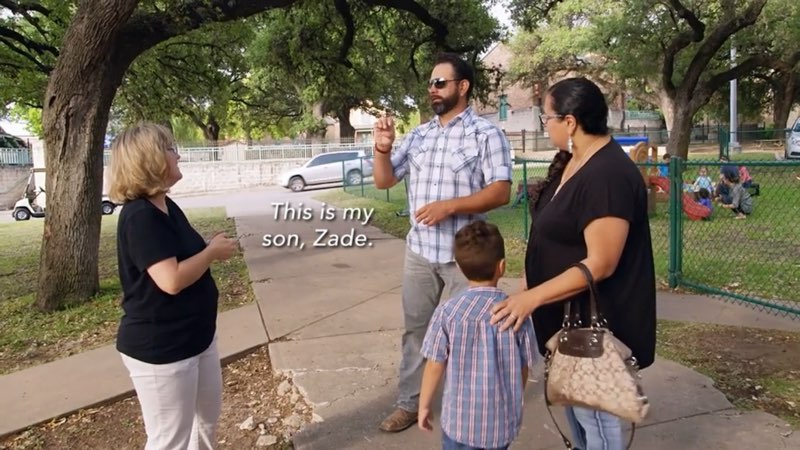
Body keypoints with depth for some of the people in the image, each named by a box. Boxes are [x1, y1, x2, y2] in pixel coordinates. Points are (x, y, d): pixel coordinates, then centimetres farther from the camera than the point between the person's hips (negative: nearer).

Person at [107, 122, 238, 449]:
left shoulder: (167, 207, 7)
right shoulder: (140, 216, -23)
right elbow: (172, 280, -31)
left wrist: (213, 248, -2)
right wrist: (213, 252, -16)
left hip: (195, 335, 10)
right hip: (159, 347, -10)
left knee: (208, 415, 26)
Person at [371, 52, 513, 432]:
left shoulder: (486, 133, -8)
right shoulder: (418, 135, 8)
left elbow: (501, 192, -16)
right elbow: (383, 181, 9)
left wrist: (449, 206, -25)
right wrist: (382, 147, -10)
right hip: (419, 250, 5)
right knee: (415, 328, 14)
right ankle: (408, 402, 29)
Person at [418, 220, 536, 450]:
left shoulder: (447, 312, -15)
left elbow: (435, 366, -7)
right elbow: (523, 369, 0)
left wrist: (424, 405, 9)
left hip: (461, 419, -2)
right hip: (503, 419, 2)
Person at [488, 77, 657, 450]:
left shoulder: (607, 176, -26)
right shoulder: (571, 162, 5)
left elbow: (600, 264, -28)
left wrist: (532, 297, -28)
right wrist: (534, 295, 16)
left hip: (596, 320, -10)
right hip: (571, 314, 10)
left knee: (593, 412, 6)